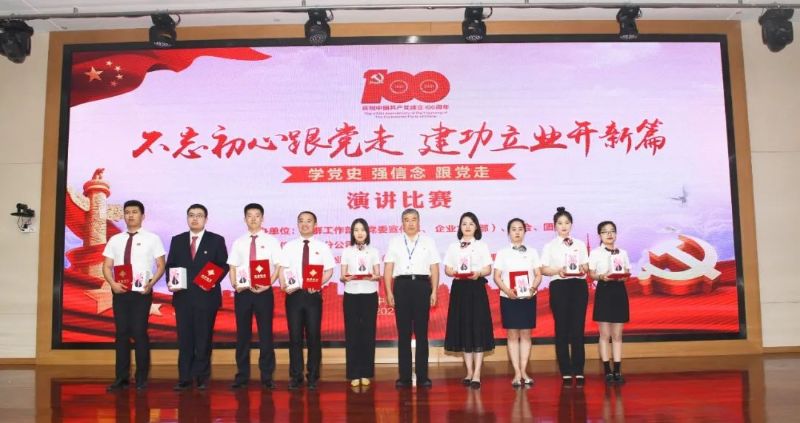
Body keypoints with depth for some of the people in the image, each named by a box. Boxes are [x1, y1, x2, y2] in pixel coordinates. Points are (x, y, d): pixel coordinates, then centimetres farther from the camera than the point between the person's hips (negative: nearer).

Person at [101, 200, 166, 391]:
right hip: (120, 291, 3)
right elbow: (107, 266, 9)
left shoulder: (152, 239, 2)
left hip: (142, 291, -3)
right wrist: (113, 284, -10)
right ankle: (121, 377, 14)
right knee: (121, 333, 5)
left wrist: (151, 283, -16)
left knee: (139, 332, -3)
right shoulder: (115, 240, 11)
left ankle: (141, 378, 7)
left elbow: (161, 265, 0)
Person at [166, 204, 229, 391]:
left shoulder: (216, 240, 4)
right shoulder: (177, 240, 12)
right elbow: (170, 265, 12)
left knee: (204, 338, 3)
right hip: (183, 297, 2)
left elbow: (224, 265, 1)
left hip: (206, 296, -2)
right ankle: (184, 378, 11)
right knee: (184, 339, 5)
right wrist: (170, 282, -6)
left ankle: (202, 377, 12)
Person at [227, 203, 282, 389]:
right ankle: (242, 375, 17)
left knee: (265, 333, 3)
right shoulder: (238, 242, 9)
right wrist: (234, 285, -11)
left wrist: (267, 285, -14)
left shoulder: (271, 241, 2)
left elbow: (278, 266, -1)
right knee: (242, 334, 7)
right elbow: (233, 267, 7)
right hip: (242, 292, 2)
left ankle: (267, 376, 12)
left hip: (264, 292, -2)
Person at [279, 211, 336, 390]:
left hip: (313, 295, -1)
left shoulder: (322, 247, 5)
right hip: (294, 294, 1)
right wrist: (284, 286, -15)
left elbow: (329, 270, 2)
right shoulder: (289, 246, 7)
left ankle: (313, 377, 15)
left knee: (314, 336, 4)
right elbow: (282, 269, 3)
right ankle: (296, 376, 14)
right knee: (295, 336, 4)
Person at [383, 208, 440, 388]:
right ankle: (404, 376, 9)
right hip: (402, 285, 0)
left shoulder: (428, 241, 11)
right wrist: (389, 292, -3)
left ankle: (422, 376, 9)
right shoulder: (394, 242, 10)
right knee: (403, 333, 3)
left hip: (422, 285, 0)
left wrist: (434, 291, -2)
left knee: (421, 332, 2)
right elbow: (388, 268, 5)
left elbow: (434, 268, 7)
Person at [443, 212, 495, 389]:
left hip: (476, 288, -2)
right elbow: (447, 268, 7)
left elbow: (488, 269, 1)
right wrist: (454, 273, -15)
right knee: (462, 329, 4)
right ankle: (469, 371, 15)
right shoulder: (453, 246, 11)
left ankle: (477, 374, -3)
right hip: (459, 288, 2)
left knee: (478, 329, -5)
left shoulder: (482, 246, 6)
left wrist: (478, 273, -19)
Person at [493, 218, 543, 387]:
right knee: (512, 335, 1)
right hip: (509, 298, -1)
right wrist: (507, 290, -17)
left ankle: (523, 371, 12)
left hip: (528, 298, 1)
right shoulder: (502, 253, 3)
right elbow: (497, 276, -1)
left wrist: (533, 288, -15)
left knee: (525, 334, 5)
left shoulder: (532, 252, 7)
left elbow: (538, 274, 4)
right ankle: (517, 373, 6)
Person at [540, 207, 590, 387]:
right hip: (559, 286, -1)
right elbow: (544, 269, 2)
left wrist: (583, 269, -13)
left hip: (578, 286, 1)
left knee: (578, 329, 0)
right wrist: (558, 271, -16)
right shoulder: (549, 246, 6)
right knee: (561, 330, 1)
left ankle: (579, 372, 7)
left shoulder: (580, 244, 12)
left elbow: (586, 266, 9)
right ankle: (566, 372, 9)